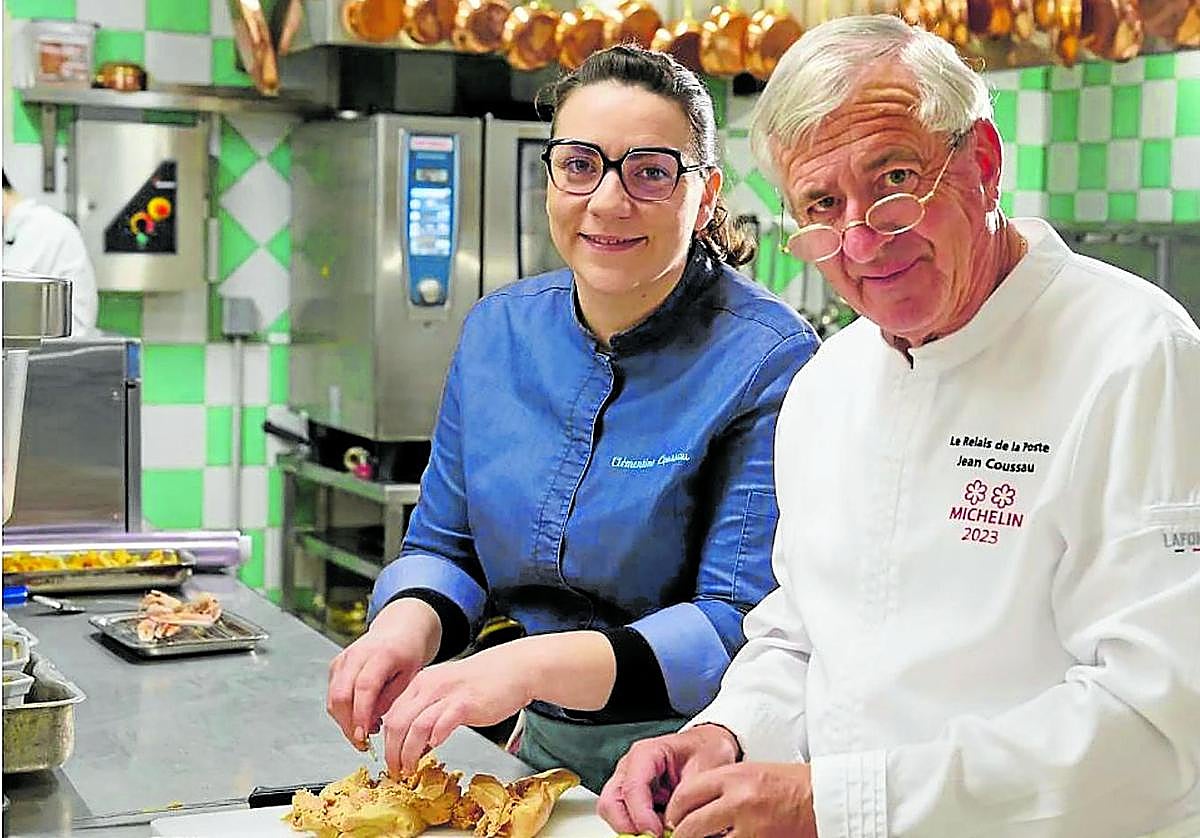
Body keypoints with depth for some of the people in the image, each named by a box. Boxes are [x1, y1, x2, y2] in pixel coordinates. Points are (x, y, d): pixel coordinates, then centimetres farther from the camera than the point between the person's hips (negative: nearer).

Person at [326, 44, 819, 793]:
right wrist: (409, 624, -13)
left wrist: (533, 667, -31)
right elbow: (446, 546, 9)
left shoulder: (767, 360, -16)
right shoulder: (497, 331, 2)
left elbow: (747, 625, -20)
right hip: (544, 751, 3)